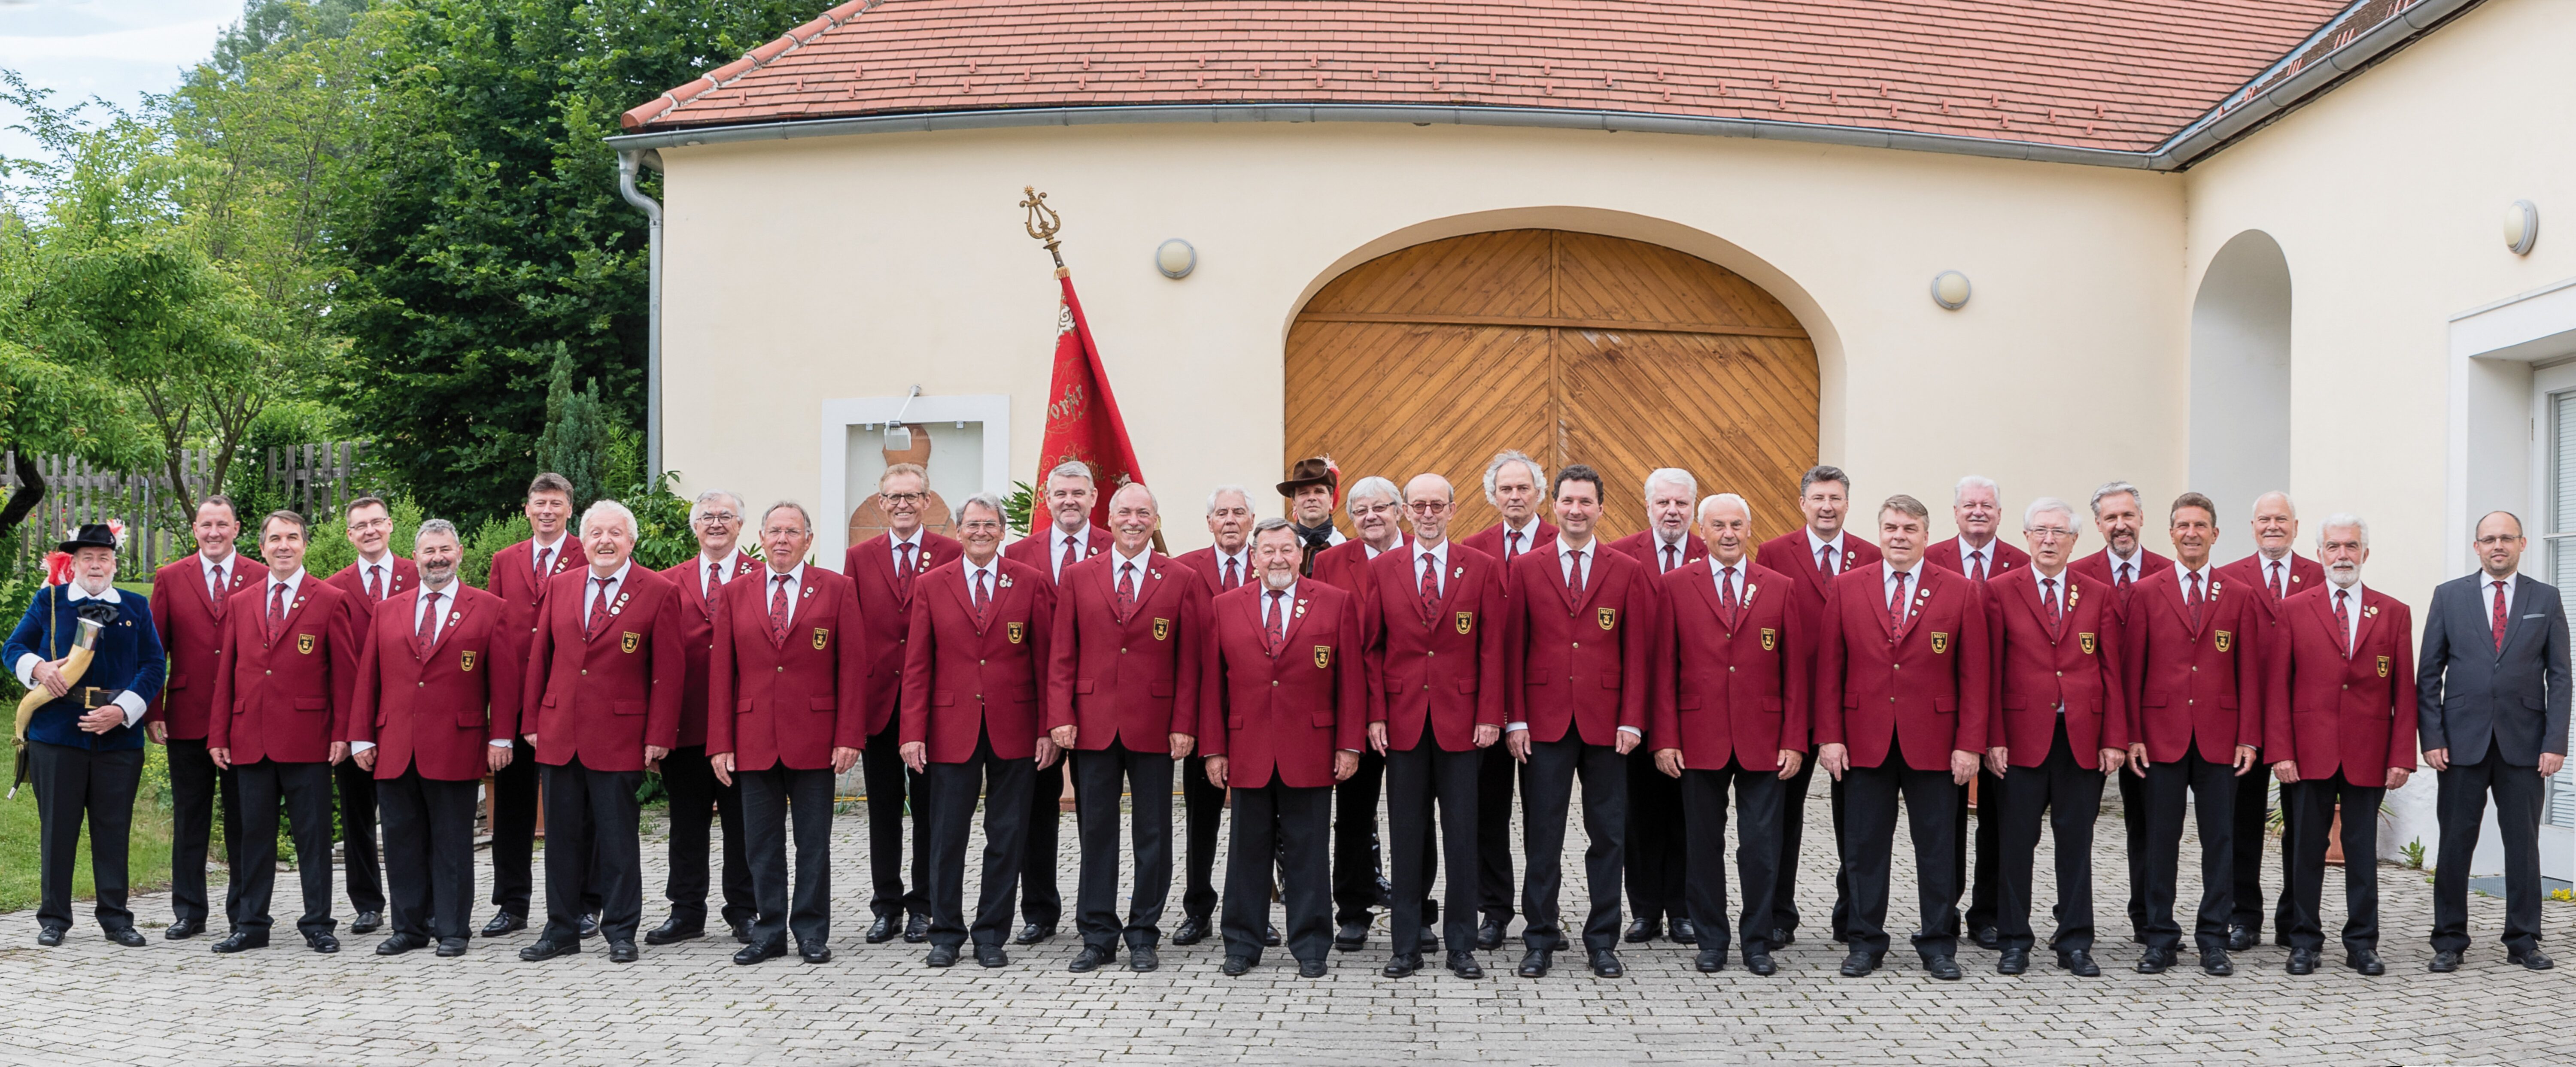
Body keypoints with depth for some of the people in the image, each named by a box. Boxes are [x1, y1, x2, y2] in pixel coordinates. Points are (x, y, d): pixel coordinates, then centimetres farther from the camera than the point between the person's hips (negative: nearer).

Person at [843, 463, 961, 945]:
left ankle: (922, 906, 12)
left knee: (930, 805, 4)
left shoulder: (953, 554, 1)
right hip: (877, 699, 2)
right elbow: (850, 632, 5)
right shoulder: (859, 557, 8)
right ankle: (887, 906, 15)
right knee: (883, 808, 8)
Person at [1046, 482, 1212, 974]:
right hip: (1092, 724, 1)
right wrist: (1061, 717, -4)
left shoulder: (1182, 581, 3)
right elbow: (1062, 655, 5)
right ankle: (1098, 937, 14)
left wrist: (1184, 725, -6)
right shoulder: (1078, 577, 7)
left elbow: (1190, 660, 1)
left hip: (1154, 726, -1)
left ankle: (1144, 937, 14)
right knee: (1095, 831, 6)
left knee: (1153, 835, 4)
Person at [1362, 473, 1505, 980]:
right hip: (1403, 719, 1)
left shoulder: (1483, 568, 3)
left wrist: (1490, 715, -6)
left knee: (1462, 835, 3)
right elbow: (1372, 648, 6)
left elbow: (1492, 648, 1)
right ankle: (1407, 944, 12)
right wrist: (1376, 715, -2)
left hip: (1461, 720, -1)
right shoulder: (1381, 569, 6)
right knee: (1406, 835, 5)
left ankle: (1462, 946, 11)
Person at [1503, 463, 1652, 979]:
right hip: (1544, 723, 0)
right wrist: (1515, 719, -3)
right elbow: (1513, 647, 4)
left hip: (1605, 723, 1)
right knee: (1542, 836, 3)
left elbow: (1637, 650, 4)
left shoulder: (1628, 572, 6)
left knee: (1609, 835, 4)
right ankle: (1540, 939, 12)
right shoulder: (1526, 568, 5)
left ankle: (1602, 940, 14)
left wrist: (1632, 720, -4)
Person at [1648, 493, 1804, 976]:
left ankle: (1757, 942, 14)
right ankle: (1711, 941, 18)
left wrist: (1794, 740, -2)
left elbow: (1796, 671, 5)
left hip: (1763, 742, 0)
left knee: (1761, 846, 1)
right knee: (1704, 844, 6)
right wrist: (1664, 738, -5)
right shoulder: (1676, 585, 3)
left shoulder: (1781, 589, 6)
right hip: (1699, 738, 0)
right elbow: (1663, 668, 1)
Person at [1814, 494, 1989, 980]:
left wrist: (1970, 744, -6)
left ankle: (1939, 945, 16)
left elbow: (1975, 675, 0)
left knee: (1938, 847, 5)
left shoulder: (1960, 593, 2)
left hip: (1933, 744, -1)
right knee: (1864, 846, 5)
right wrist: (1829, 736, -4)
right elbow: (1829, 668, 4)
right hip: (1864, 741, 1)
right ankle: (1865, 943, 16)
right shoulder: (1847, 589, 5)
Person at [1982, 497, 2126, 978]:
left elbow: (2112, 671, 7)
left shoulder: (2098, 596, 10)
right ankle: (2015, 942, 12)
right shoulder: (1999, 591, 3)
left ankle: (2075, 943, 13)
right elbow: (1991, 670, 0)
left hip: (2083, 738, 2)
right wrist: (1993, 738, -7)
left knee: (2076, 843, 6)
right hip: (2022, 735, -2)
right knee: (2016, 841, 2)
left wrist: (2115, 739, -1)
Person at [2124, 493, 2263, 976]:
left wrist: (2249, 738, -2)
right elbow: (2132, 670, 3)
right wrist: (2132, 735, -4)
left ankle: (2213, 940, 11)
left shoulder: (2241, 597, 7)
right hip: (2162, 735, -1)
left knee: (2220, 840, 3)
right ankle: (2160, 938, 11)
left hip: (2220, 738, 1)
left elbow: (2250, 672, 5)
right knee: (2161, 839, 3)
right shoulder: (2146, 595, 5)